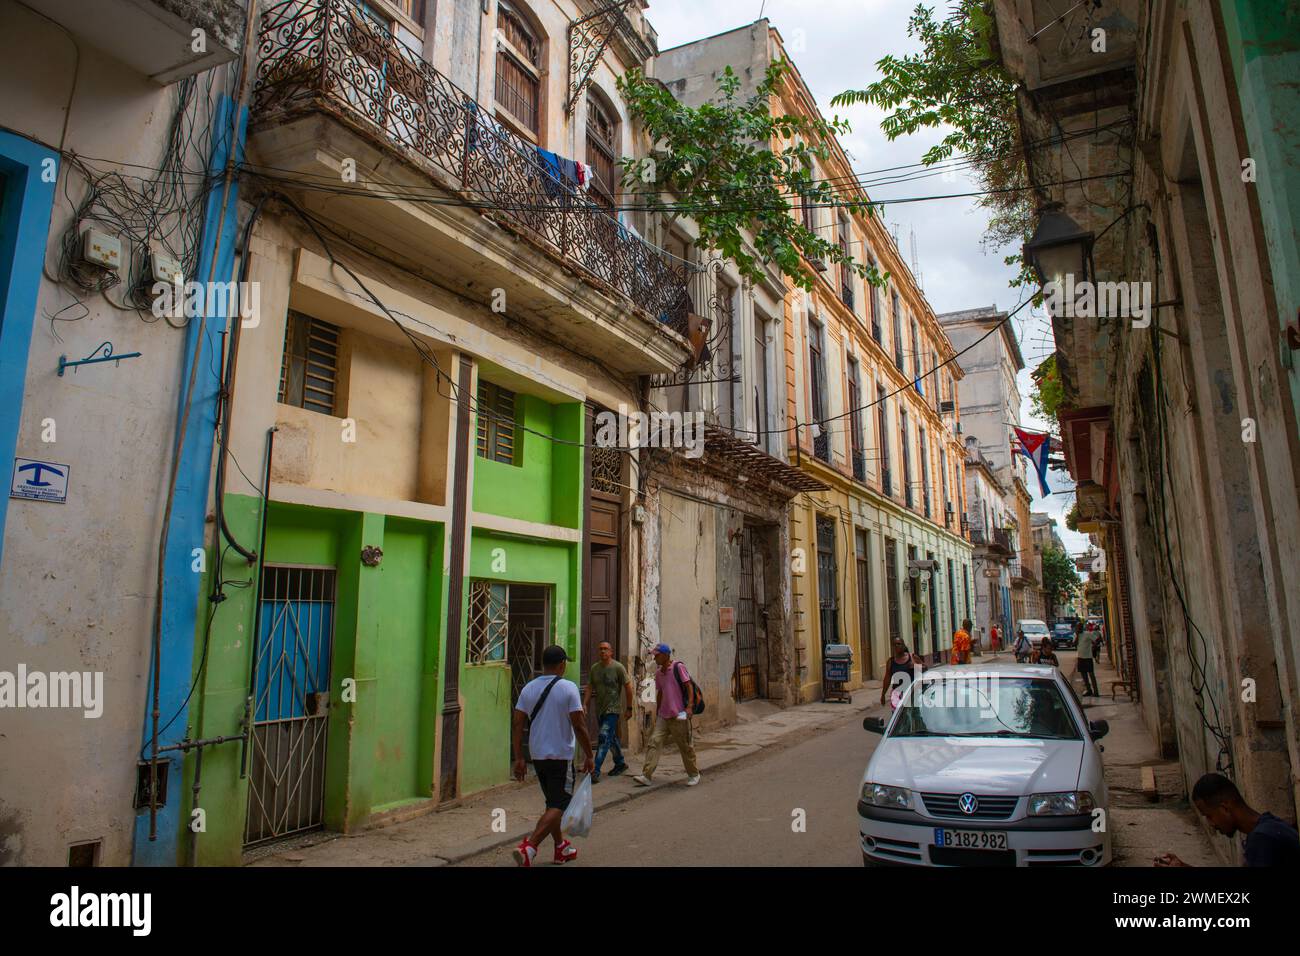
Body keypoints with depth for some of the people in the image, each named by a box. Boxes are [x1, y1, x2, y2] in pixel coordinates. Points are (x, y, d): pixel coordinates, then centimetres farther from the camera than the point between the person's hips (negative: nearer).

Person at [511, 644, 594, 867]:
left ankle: (561, 848, 31)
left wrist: (519, 759, 5)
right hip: (560, 756, -6)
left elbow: (517, 726, 1)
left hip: (537, 755, 6)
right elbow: (579, 726, -13)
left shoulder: (528, 688, 3)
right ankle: (529, 848, -14)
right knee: (558, 806, 0)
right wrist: (589, 756, -4)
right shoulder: (568, 688, -12)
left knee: (553, 802, 20)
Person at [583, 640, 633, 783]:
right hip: (599, 709, 6)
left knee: (604, 738, -14)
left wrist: (629, 708, -5)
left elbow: (628, 687, -6)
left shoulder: (618, 667, -10)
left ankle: (596, 771, -15)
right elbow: (589, 688, 5)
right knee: (612, 738, 17)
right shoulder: (594, 668, 4)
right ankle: (620, 763, 34)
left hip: (612, 709, -6)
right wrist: (585, 704, -7)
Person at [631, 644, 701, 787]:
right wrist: (657, 713, 22)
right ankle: (647, 775, -7)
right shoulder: (658, 673, 12)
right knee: (654, 742, -5)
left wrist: (689, 706, -21)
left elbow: (689, 686, -12)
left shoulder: (678, 667, -9)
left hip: (679, 716, -6)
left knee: (685, 746, 5)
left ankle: (693, 774, 22)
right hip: (663, 716, 6)